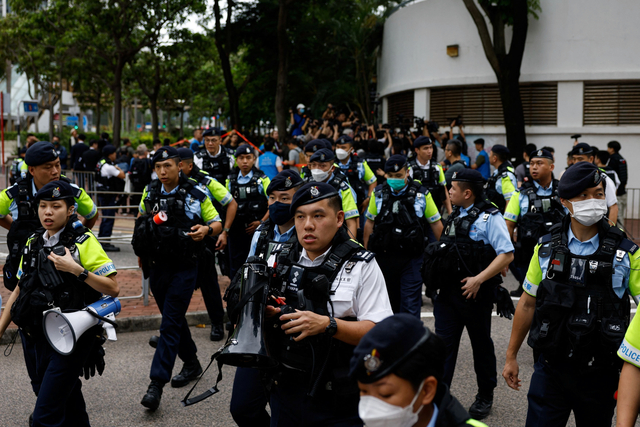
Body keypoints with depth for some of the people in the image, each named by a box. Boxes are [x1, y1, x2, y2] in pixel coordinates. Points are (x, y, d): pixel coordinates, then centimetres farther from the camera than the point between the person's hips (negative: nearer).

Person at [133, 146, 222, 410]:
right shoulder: (150, 193, 4)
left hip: (183, 269, -5)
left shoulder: (196, 195, -8)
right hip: (156, 267, 5)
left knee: (170, 324, -9)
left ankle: (157, 383, -11)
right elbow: (141, 219, 22)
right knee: (174, 319, 17)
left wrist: (207, 230, -22)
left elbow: (218, 224, 0)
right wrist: (141, 250, 17)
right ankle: (191, 364, 36)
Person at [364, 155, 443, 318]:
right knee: (389, 303, 16)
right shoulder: (379, 194, 3)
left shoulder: (421, 194, -3)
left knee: (410, 305, -7)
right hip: (384, 257, 3)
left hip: (412, 258, -3)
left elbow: (436, 223, 3)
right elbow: (370, 223, 10)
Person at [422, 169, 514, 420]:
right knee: (443, 343, 3)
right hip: (447, 292, 6)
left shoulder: (489, 217, -11)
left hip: (474, 294, -6)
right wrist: (436, 280, 13)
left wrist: (479, 279, -24)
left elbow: (507, 255, -18)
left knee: (481, 345, 9)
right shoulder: (455, 216, 13)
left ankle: (485, 397, 25)